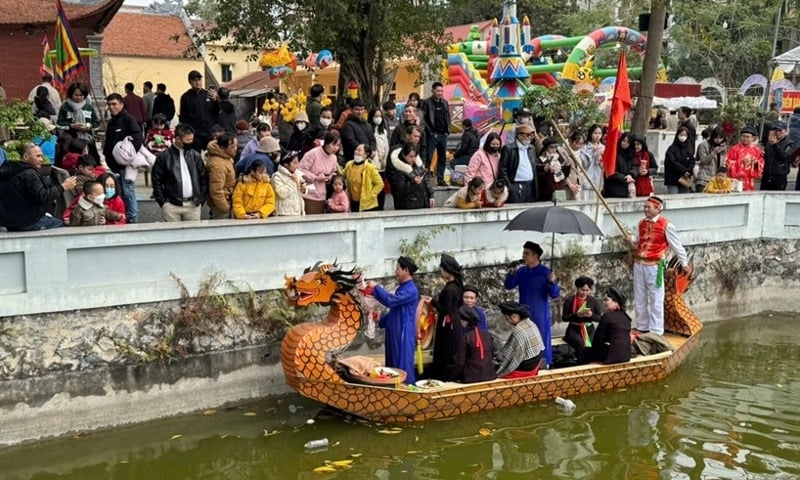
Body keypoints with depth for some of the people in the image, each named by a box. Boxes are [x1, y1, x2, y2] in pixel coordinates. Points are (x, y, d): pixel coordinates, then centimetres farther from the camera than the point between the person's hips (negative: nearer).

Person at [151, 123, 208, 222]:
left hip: (193, 205, 2)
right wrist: (163, 202, -4)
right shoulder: (163, 157, 0)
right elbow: (157, 181, 1)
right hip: (172, 205, -2)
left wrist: (201, 199, 4)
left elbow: (204, 178, 11)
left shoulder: (195, 156, 8)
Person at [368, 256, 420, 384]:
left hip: (404, 334, -10)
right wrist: (380, 320, 17)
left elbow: (391, 301, -27)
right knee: (393, 365, 12)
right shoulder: (402, 288, 15)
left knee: (403, 366, -6)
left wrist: (376, 287, -18)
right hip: (394, 333, 10)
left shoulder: (411, 290, -16)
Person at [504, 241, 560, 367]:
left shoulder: (545, 272, -13)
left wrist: (552, 283, -35)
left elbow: (554, 294, -15)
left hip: (539, 314, -4)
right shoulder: (521, 271, 1)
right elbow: (508, 286, 3)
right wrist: (511, 273, -14)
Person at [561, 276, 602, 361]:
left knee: (590, 346, -25)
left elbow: (599, 318, 5)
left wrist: (591, 315, -16)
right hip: (574, 329, -2)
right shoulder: (569, 300, -3)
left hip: (589, 329, 2)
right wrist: (576, 315, -19)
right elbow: (564, 318, -4)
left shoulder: (594, 301, 4)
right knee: (581, 344, -31)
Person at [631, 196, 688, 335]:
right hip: (639, 264, 6)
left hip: (654, 266, -6)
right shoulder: (641, 223, 9)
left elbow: (676, 245, -2)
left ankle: (655, 331, 5)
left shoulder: (666, 225, -9)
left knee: (655, 299, -1)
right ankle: (642, 327, 24)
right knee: (639, 298, 12)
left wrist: (684, 263, 4)